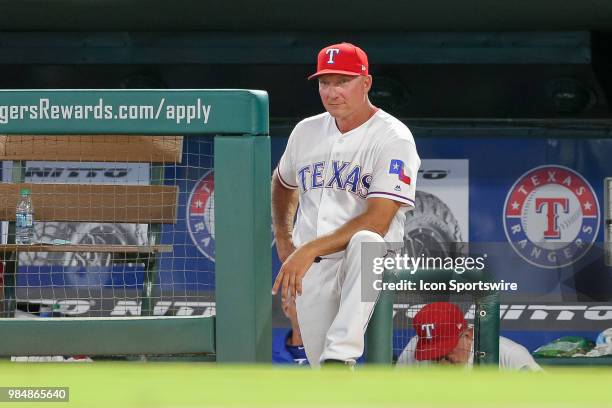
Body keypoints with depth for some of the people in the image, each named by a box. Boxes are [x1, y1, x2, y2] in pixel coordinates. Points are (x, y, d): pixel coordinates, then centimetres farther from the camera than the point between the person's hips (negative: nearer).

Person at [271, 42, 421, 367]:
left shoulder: (393, 139, -9)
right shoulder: (307, 132, 11)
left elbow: (377, 221, -21)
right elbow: (282, 183, 35)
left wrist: (310, 249, -25)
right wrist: (282, 239, 22)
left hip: (367, 265, -6)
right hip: (310, 270, 6)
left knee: (364, 242, -41)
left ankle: (340, 355, -50)